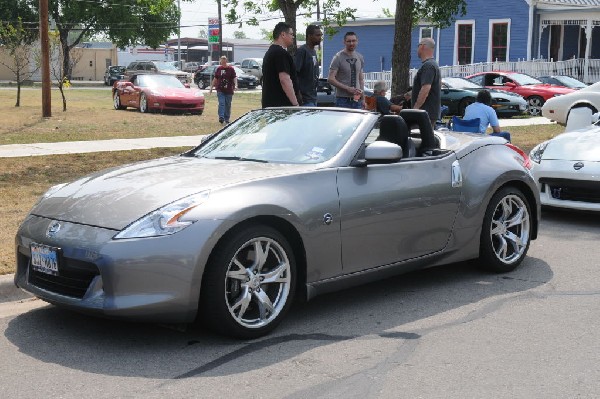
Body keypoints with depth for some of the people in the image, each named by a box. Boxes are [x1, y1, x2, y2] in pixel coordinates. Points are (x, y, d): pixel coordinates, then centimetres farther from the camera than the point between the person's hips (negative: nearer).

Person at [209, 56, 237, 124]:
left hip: (229, 90, -1)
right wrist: (211, 87, 13)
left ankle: (227, 119, 17)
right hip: (220, 90, 1)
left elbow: (234, 77, -5)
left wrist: (235, 85, -22)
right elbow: (215, 78, 14)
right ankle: (221, 118, -19)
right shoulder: (218, 69, 7)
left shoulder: (231, 69, -1)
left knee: (228, 105, 7)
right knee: (221, 103, -12)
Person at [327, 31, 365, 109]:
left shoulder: (360, 58, 14)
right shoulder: (338, 57, -5)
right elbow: (330, 79, -12)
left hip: (357, 100, 5)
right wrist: (348, 88, -17)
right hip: (343, 100, -5)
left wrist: (363, 99, 13)